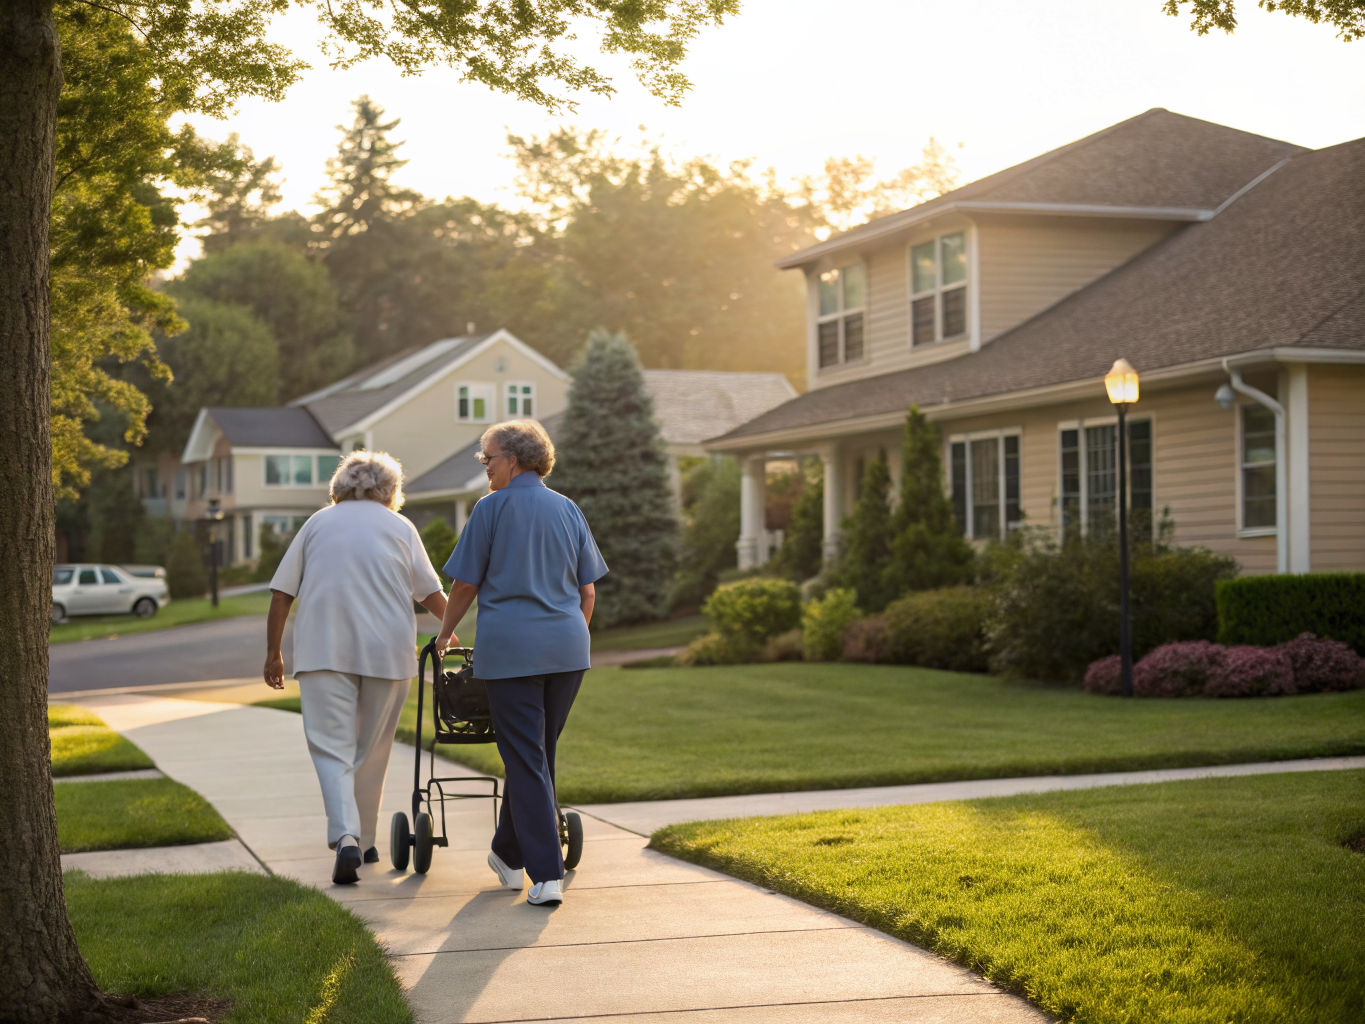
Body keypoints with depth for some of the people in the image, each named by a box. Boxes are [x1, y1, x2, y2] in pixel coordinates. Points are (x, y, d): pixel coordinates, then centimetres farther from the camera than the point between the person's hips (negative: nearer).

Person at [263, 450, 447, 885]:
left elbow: (281, 593, 6)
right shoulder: (400, 527, 12)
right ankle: (364, 841, 21)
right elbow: (432, 594, 13)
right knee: (371, 751, 14)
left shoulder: (317, 523, 12)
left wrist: (273, 652, 13)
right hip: (388, 650, 1)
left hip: (323, 650, -1)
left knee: (332, 747, -3)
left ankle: (345, 836, -23)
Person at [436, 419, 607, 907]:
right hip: (567, 647, 5)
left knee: (526, 761, -2)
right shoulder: (568, 509, 11)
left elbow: (466, 584, 1)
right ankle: (509, 855, 31)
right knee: (537, 754, 16)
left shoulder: (492, 508, -2)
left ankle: (547, 875, -7)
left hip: (510, 646, -5)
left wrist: (446, 631, 17)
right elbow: (587, 590, 12)